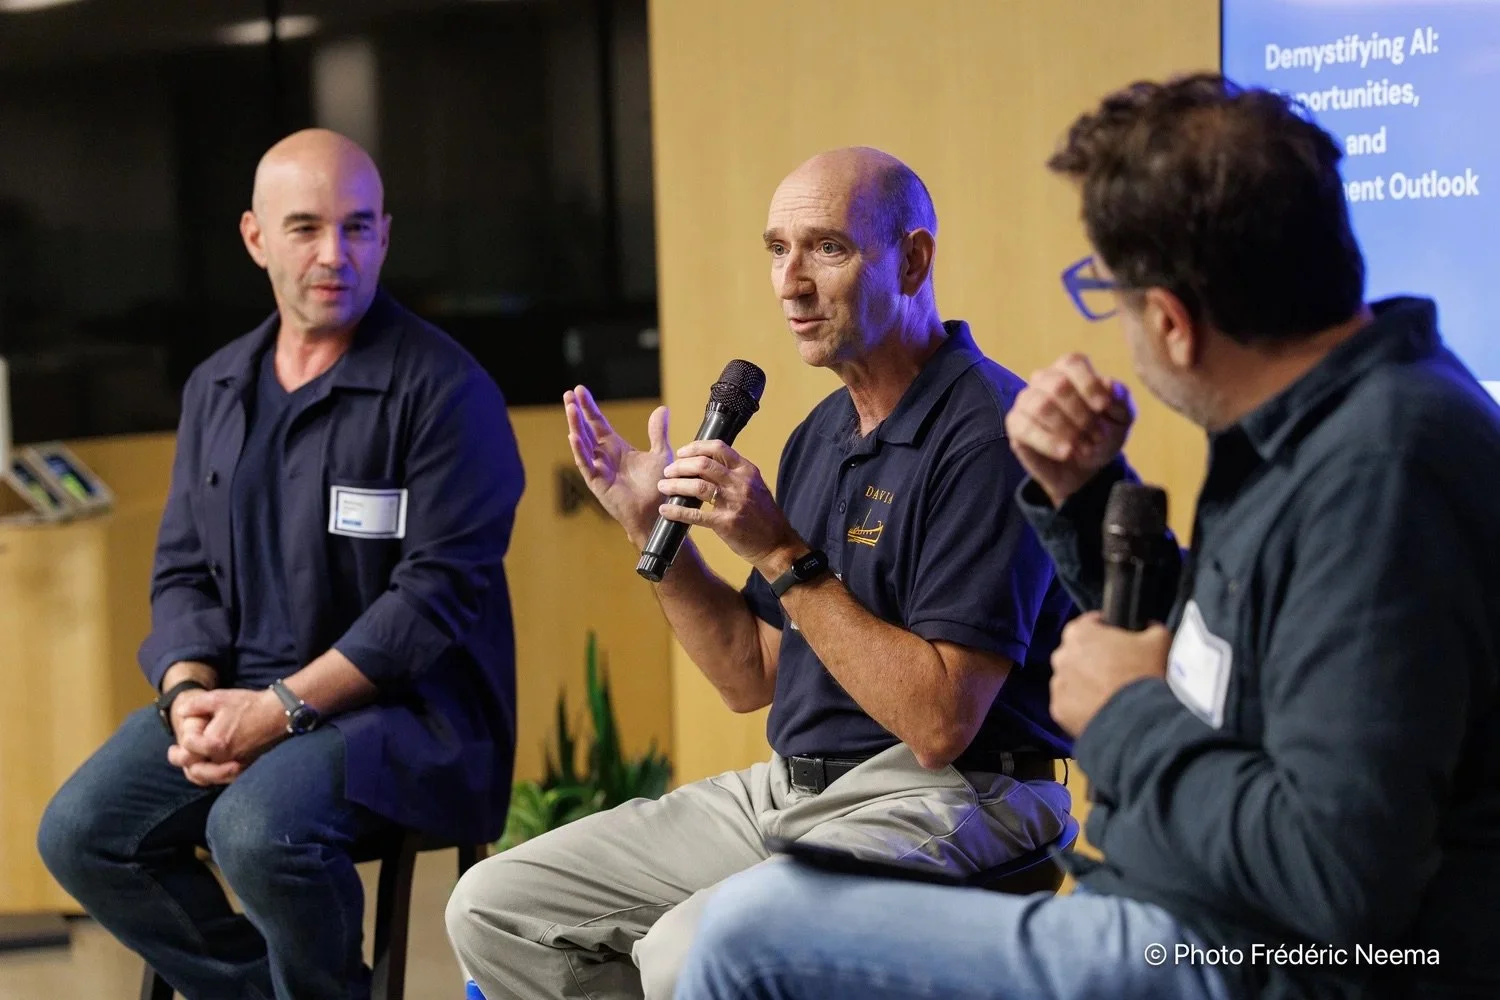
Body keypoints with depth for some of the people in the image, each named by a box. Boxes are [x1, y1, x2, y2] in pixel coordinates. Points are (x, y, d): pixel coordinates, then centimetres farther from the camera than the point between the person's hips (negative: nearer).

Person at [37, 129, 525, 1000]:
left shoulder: (442, 388, -9)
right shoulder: (216, 389, 13)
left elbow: (439, 592, -15)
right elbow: (185, 570, 14)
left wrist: (281, 709, -19)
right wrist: (190, 696, -7)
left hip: (401, 702, -6)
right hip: (240, 694, 7)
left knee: (258, 831, -32)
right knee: (82, 834, -11)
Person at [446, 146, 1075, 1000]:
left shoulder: (987, 434, -15)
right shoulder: (823, 434, 13)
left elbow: (941, 723, -22)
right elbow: (751, 679, 15)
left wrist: (785, 556, -21)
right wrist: (652, 530, 4)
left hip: (944, 799, -9)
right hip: (789, 790, 9)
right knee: (494, 907, 3)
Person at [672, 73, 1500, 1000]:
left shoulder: (1379, 473, -25)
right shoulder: (1312, 427, 6)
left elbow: (1343, 875, -30)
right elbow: (1195, 648, 21)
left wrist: (1126, 714, -15)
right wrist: (1081, 495, 4)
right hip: (1189, 924, 10)